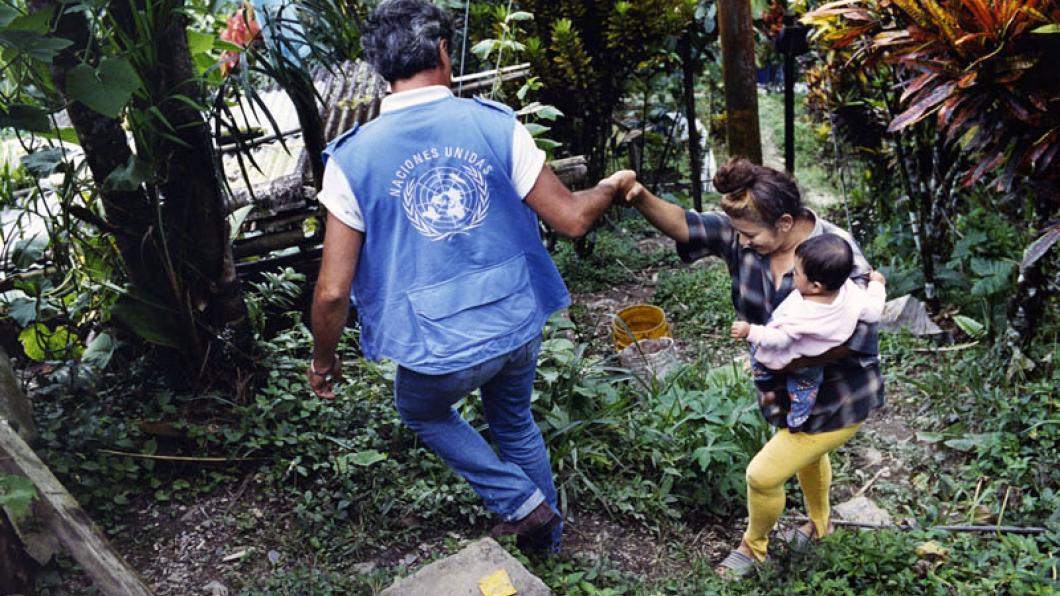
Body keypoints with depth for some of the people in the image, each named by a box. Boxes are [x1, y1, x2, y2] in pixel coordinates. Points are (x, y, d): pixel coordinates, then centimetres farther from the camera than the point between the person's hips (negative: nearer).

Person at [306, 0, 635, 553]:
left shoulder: (351, 159, -12)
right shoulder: (497, 125, -10)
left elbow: (333, 291, -12)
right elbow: (571, 218, -5)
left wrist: (323, 360, 7)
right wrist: (613, 187, 16)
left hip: (438, 348, -2)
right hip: (519, 325, 3)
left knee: (422, 413, 32)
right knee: (515, 422, 31)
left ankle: (523, 504, 27)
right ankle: (545, 532, 51)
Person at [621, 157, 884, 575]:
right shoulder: (742, 234, -16)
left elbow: (856, 332, -31)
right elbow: (685, 225, -23)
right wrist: (642, 199, -42)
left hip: (837, 398, -7)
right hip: (795, 388, 7)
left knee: (763, 475, 1)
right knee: (805, 453, 32)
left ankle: (753, 547, 33)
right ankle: (819, 525, 63)